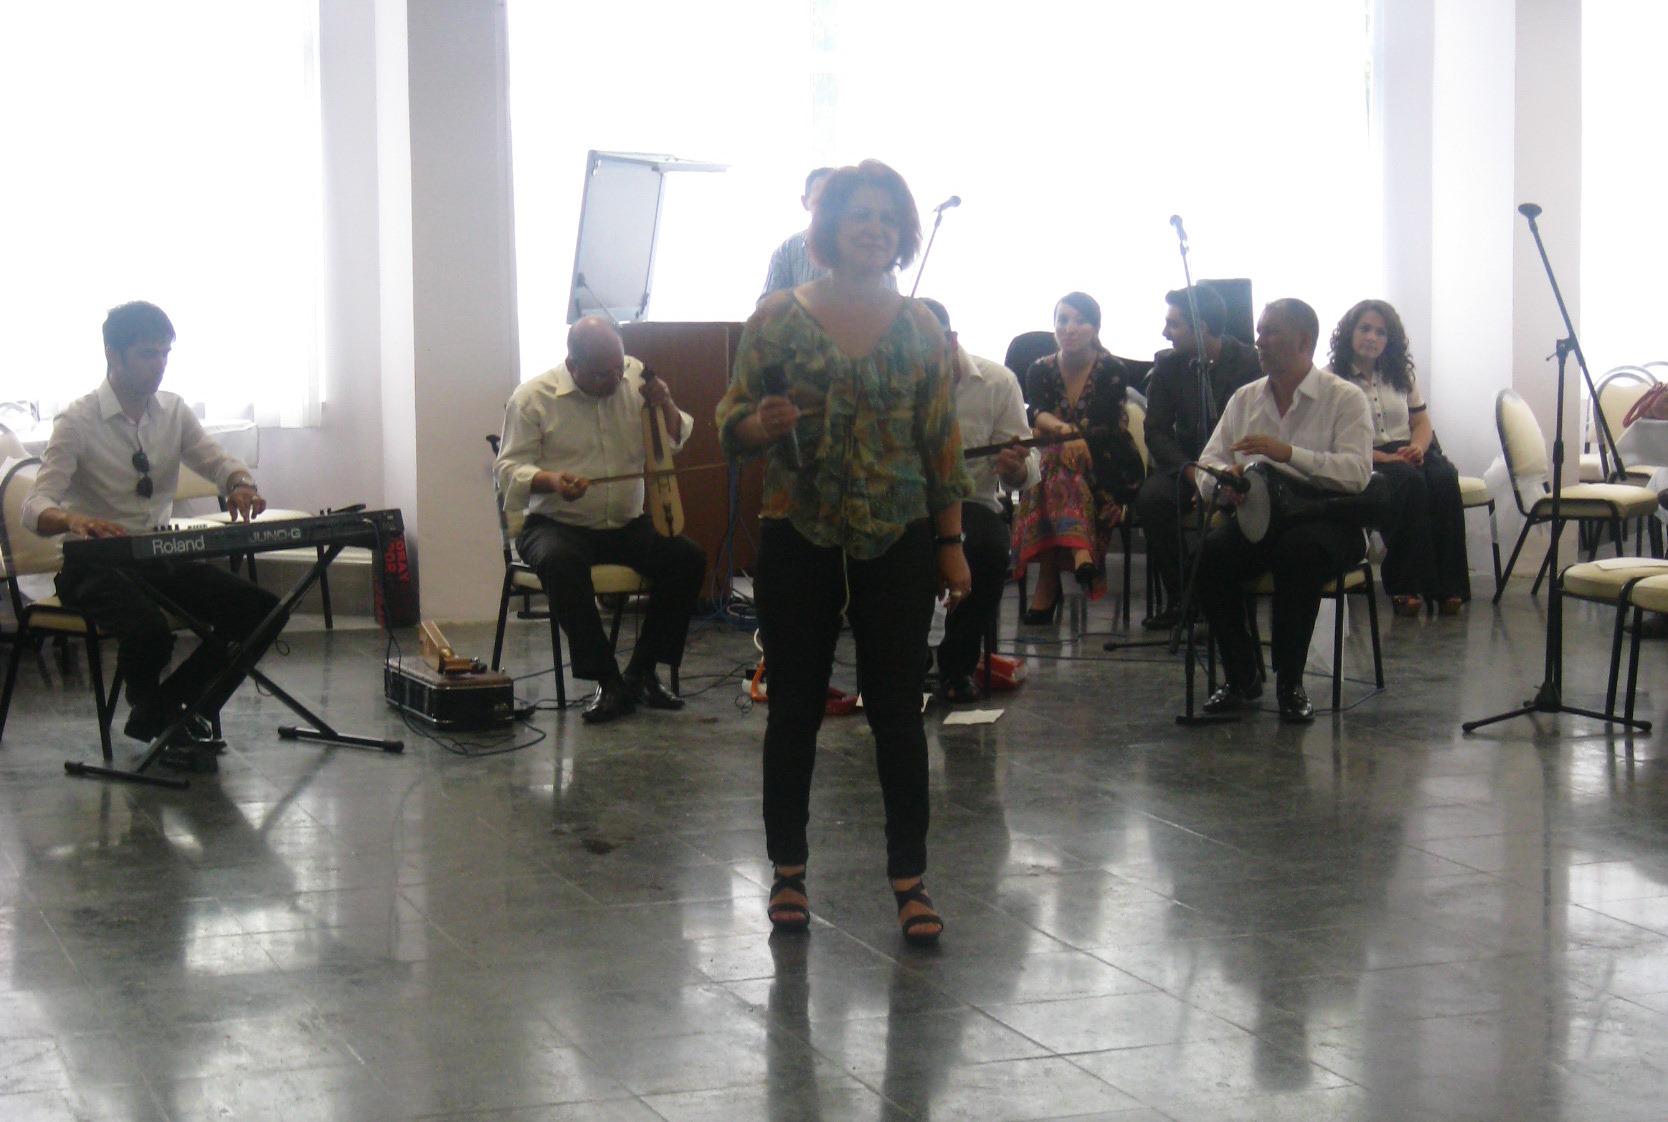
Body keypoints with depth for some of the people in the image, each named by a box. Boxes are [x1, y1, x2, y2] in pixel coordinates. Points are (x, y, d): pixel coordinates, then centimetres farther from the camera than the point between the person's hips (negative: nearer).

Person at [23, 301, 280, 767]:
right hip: (96, 566, -6)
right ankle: (150, 707, 0)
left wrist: (241, 483, -17)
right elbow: (36, 508, -19)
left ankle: (165, 713, 2)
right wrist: (73, 521, -44)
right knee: (151, 631, -36)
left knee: (262, 613, -11)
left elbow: (219, 461, 10)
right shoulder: (78, 422, -11)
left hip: (163, 559, 6)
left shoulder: (173, 411, 6)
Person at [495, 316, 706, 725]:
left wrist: (665, 406, -10)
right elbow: (509, 468, -6)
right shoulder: (533, 397, -4)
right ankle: (608, 681, -27)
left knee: (688, 558, -21)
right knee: (560, 563, -38)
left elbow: (676, 442, 12)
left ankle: (642, 671, -7)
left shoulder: (636, 380, 7)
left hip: (627, 523, 4)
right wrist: (551, 481, -27)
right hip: (557, 523, -4)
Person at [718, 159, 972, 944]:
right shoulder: (777, 319, 0)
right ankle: (788, 872, 20)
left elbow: (944, 443, 6)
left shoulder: (920, 328, 4)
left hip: (898, 541, 1)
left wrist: (951, 541, 3)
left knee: (897, 710, 2)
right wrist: (762, 423, -20)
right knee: (795, 708, 7)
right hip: (797, 540, 0)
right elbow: (731, 429, 2)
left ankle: (909, 878, 10)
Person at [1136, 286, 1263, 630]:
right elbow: (1156, 431, 1)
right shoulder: (1168, 365, 4)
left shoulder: (1251, 363, -6)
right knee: (1150, 498, -28)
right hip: (1185, 462, 3)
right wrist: (1190, 471, -17)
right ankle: (1178, 598, -15)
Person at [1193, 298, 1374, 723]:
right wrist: (1226, 477, -13)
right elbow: (1207, 465, 11)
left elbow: (1357, 472, -15)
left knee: (1298, 550, -38)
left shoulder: (1345, 398, 1)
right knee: (1212, 552, -27)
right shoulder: (1244, 398, 17)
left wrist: (1288, 453, -22)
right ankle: (1240, 678, -11)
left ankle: (1290, 683, -21)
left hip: (1326, 519, -4)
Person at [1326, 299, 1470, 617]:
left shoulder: (1402, 375, 18)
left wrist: (1417, 447, -9)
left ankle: (1448, 587, -29)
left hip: (1409, 456, 5)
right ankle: (1406, 587, -33)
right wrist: (1386, 458, -18)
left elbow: (1422, 423, 16)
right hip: (1364, 464, -5)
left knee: (1444, 478, -29)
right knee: (1409, 482, -36)